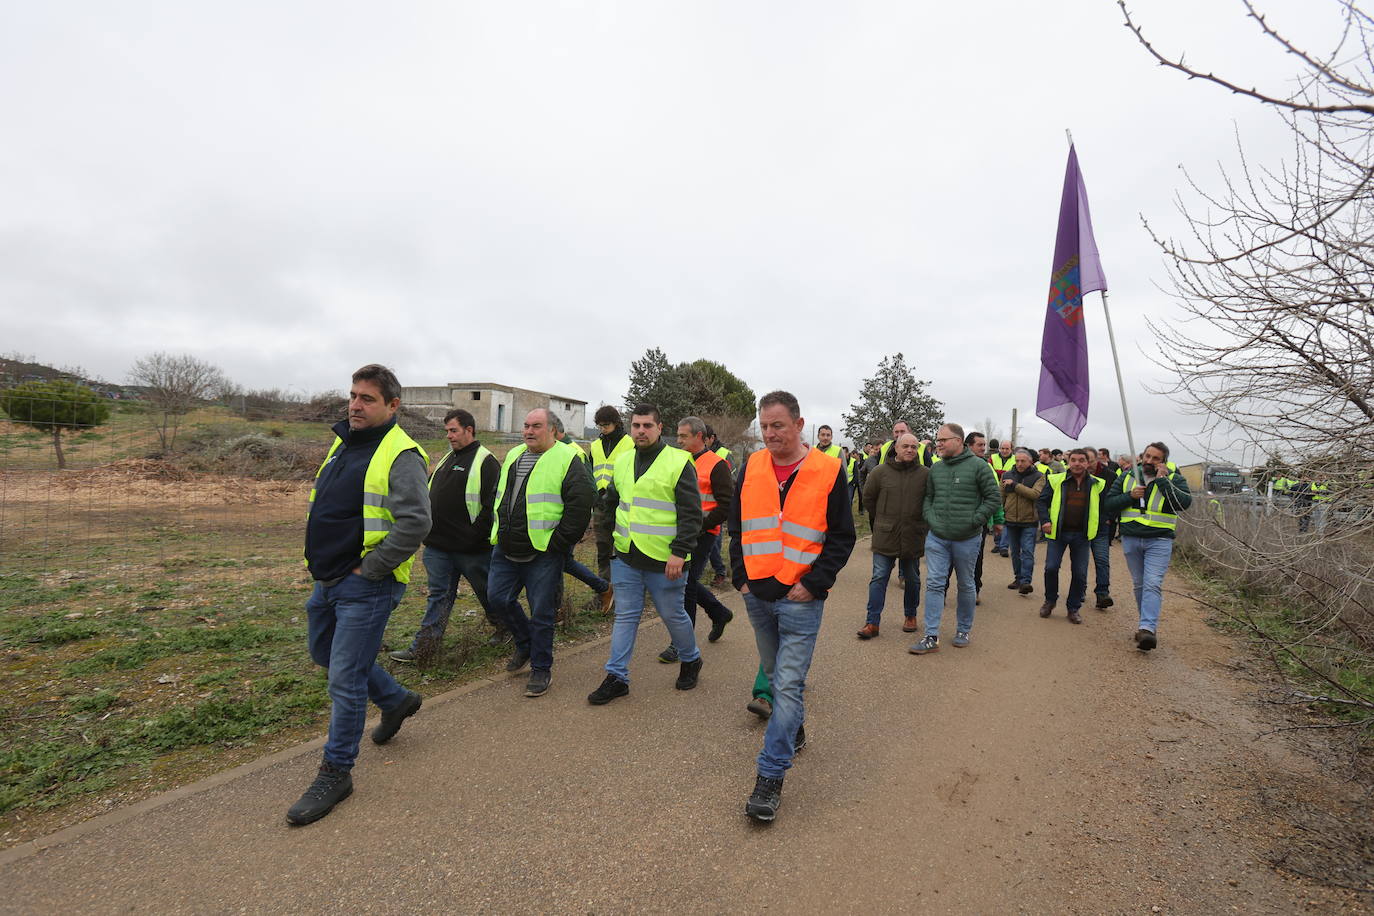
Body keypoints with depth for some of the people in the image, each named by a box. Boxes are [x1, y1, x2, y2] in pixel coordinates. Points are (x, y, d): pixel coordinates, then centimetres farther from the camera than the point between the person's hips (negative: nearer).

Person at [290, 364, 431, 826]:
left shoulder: (402, 455, -18)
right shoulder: (342, 443, 10)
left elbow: (416, 523, -28)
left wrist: (368, 568, -20)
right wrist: (321, 560, 13)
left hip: (367, 586, -9)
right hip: (328, 579, 10)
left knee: (345, 678, -1)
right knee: (324, 653, 25)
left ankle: (336, 773, 18)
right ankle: (397, 700, 43)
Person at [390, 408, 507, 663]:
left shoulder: (485, 462, -13)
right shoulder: (448, 459, 14)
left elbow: (493, 504, -19)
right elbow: (430, 494, 23)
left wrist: (476, 534, -20)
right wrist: (429, 531, 15)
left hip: (471, 547, -7)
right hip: (439, 544, 7)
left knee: (487, 591, 11)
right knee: (439, 594, 11)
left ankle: (505, 628, 32)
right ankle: (424, 645, 17)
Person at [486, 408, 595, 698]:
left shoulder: (568, 460, -9)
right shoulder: (514, 456, 14)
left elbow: (580, 506, -15)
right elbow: (500, 496, 25)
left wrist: (558, 543, -15)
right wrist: (499, 532, 17)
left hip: (543, 554, -7)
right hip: (506, 550, 7)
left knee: (541, 613, 2)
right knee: (498, 597, 12)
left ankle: (541, 669, 20)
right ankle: (525, 644, 36)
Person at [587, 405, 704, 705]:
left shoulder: (679, 462, -10)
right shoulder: (622, 461, 9)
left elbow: (691, 513, -12)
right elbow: (611, 502, 22)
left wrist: (680, 552, -18)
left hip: (664, 560, -5)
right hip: (626, 557, 5)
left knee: (672, 615, 10)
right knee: (625, 616, 10)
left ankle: (691, 660, 35)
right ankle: (617, 677, 20)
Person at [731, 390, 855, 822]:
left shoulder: (828, 472, -8)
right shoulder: (750, 468, 3)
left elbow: (842, 537, -4)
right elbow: (736, 527, 11)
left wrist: (813, 584, -11)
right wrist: (741, 576, 3)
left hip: (800, 599, -4)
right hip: (757, 596, 5)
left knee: (788, 685, -4)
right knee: (777, 675, 20)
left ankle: (770, 777, 5)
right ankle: (794, 730, 44)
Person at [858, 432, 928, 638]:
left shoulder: (925, 474, -2)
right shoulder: (881, 472, -3)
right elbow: (868, 498, 9)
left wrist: (919, 520, 7)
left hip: (913, 537, 1)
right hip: (885, 536, -1)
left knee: (912, 579, 15)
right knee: (879, 578, -1)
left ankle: (910, 616, 33)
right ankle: (873, 622, 4)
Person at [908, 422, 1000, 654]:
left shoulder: (978, 466, -8)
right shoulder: (935, 468, 6)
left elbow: (994, 499, -6)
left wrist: (973, 521, -10)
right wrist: (930, 518, 1)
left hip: (967, 539, -3)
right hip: (937, 539, 3)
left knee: (966, 585, 13)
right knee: (934, 583, -1)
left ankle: (964, 630, 31)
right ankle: (931, 637, 3)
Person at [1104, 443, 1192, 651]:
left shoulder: (1174, 479, -1)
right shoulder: (1127, 477, 7)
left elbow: (1185, 502, -18)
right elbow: (1108, 503, 6)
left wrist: (1162, 480, -19)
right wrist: (1130, 496, -10)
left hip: (1159, 541, -3)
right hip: (1131, 539, 4)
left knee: (1153, 584, -14)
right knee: (1139, 585, 12)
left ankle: (1147, 629, -20)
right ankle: (1150, 624, 26)